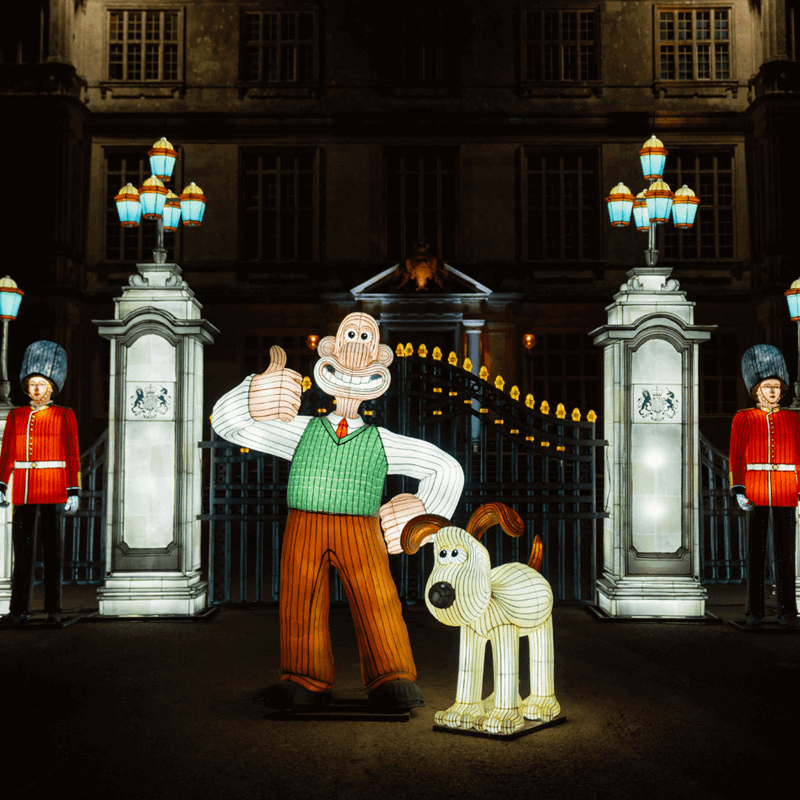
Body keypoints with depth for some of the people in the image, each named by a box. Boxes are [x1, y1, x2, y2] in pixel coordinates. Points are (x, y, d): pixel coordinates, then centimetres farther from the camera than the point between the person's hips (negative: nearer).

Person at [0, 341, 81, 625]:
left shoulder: (65, 416, 1)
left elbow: (73, 457, -1)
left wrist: (74, 493, -6)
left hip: (53, 491, -2)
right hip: (23, 492, 2)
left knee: (52, 548, 2)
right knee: (23, 548, 1)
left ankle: (53, 609, 8)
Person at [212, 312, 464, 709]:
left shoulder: (381, 442, 16)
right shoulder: (303, 431, 16)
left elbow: (447, 470, 20)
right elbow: (227, 422, 12)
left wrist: (422, 521, 16)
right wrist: (265, 384, 0)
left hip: (360, 532, -1)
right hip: (304, 529, 1)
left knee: (377, 603, -12)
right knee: (301, 607, -4)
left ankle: (393, 682, -5)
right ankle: (306, 682, 8)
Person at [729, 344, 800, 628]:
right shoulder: (743, 419, 3)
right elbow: (736, 457, -1)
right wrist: (738, 490, -11)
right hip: (756, 492, -1)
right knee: (756, 551, 2)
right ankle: (755, 611, 9)